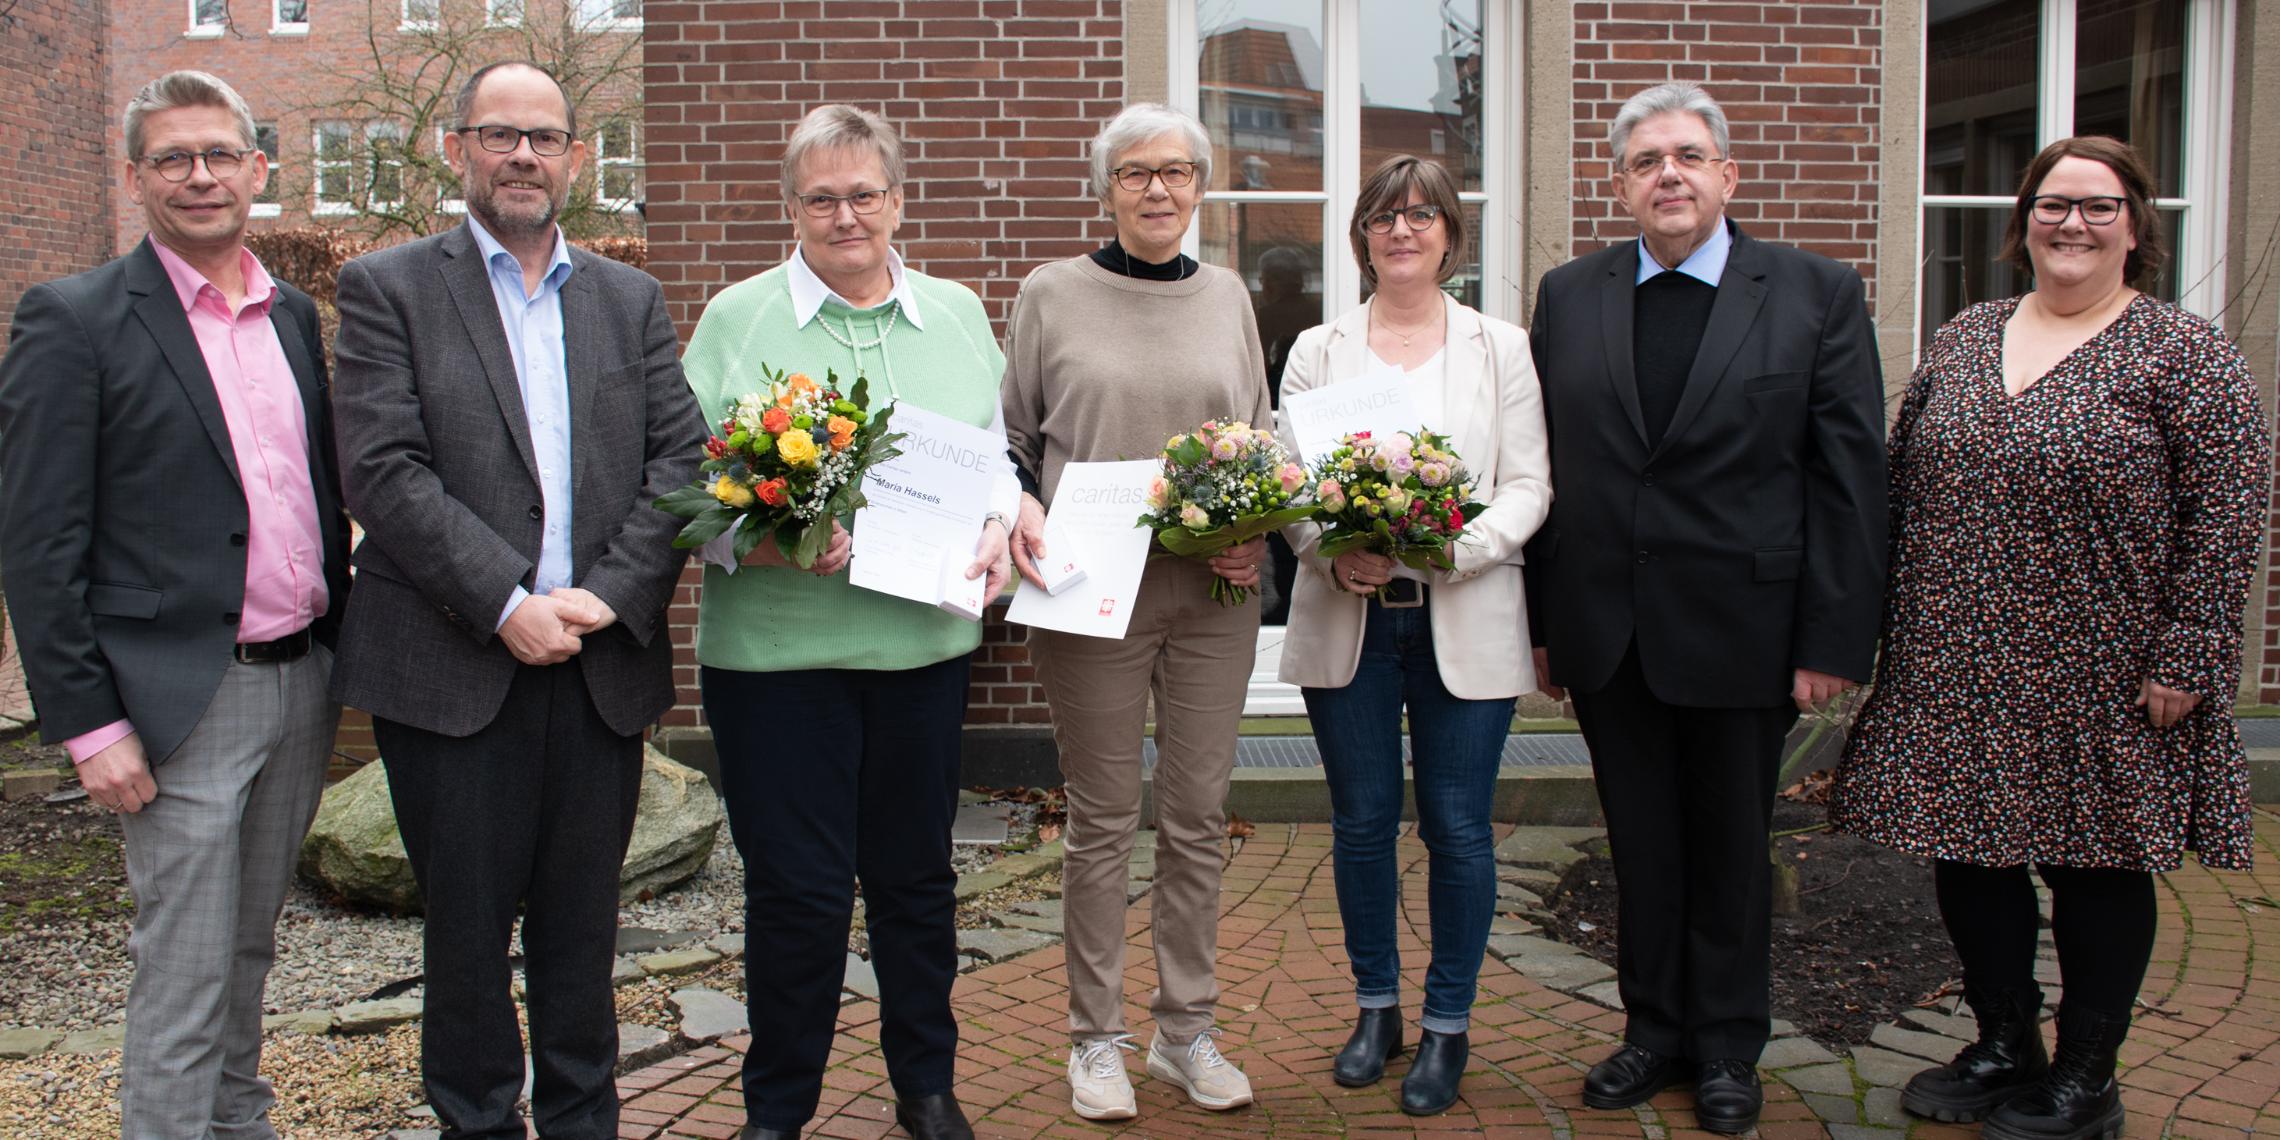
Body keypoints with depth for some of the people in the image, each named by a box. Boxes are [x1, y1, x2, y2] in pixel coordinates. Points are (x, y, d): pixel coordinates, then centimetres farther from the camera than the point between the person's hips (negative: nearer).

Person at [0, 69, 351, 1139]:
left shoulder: (295, 314, 10)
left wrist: (344, 645, 10)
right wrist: (89, 724, -13)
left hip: (301, 684, 6)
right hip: (187, 702, -6)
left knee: (248, 950, 19)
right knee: (182, 979, 2)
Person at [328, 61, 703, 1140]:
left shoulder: (632, 300, 12)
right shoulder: (389, 287, 2)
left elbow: (681, 460, 3)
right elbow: (383, 473, -9)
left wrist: (610, 592, -10)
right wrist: (506, 604, -16)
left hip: (601, 662, 3)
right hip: (453, 668, -3)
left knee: (582, 924, 13)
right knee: (468, 927, 8)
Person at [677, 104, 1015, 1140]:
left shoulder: (957, 314, 12)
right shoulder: (737, 317, 2)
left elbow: (996, 452, 16)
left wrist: (993, 528, -4)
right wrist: (761, 539, -20)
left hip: (924, 637, 3)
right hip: (775, 643, -3)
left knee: (916, 872, 14)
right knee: (798, 887, 2)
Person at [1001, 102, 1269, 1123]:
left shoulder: (1226, 296, 10)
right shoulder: (1051, 296, 2)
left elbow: (1262, 441, 15)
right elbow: (1010, 441, 7)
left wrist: (1257, 532, -2)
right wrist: (1020, 513, -12)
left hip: (1214, 593, 3)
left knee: (1198, 816, 9)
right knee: (1101, 820, 5)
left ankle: (1186, 1030, 23)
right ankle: (1095, 1037, 19)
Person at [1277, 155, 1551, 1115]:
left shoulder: (1501, 348, 7)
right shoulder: (1318, 350, 9)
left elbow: (1529, 486, 0)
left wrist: (1453, 549, -17)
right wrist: (1333, 556, -16)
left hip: (1464, 625, -1)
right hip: (1347, 622, 1)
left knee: (1457, 827, 3)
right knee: (1362, 821, 9)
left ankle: (1447, 1025, 19)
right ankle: (1375, 1008, 26)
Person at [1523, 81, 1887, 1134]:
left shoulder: (1817, 293, -2)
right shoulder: (1569, 296, 6)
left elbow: (1849, 478, -4)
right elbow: (1542, 466, 5)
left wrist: (1834, 641, -9)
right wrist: (1538, 620, 2)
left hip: (1742, 631, -2)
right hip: (1606, 634, 2)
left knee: (1731, 848, 12)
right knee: (1640, 845, 13)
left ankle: (1728, 1046, 29)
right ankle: (1655, 1029, 30)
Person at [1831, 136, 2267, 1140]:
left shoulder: (2185, 353, -5)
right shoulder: (1960, 341, 9)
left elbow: (2226, 519, -9)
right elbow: (1901, 485, 11)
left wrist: (2183, 660, -13)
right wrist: (1888, 627, 6)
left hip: (2100, 682, -4)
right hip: (1956, 675, 5)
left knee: (2098, 868, 8)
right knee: (1968, 856, 11)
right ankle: (2003, 1048, 30)